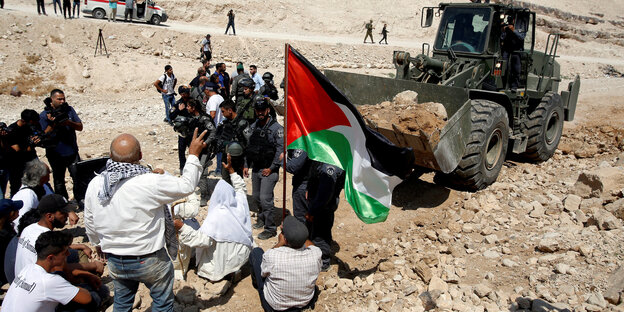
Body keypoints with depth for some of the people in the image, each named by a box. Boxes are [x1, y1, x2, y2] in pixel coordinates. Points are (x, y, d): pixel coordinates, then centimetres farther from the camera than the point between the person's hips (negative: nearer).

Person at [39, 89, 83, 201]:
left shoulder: (69, 110, 3)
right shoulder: (44, 115, -5)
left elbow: (80, 127, 2)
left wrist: (69, 122, -17)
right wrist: (53, 124, -23)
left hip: (72, 152, 2)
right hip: (56, 155, -2)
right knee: (59, 181, 10)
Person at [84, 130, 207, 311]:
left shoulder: (94, 185, -10)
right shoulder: (151, 183, -28)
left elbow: (89, 223, 6)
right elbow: (186, 186, -14)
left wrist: (97, 243, 25)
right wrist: (193, 155, -2)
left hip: (114, 261, 5)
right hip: (149, 261, -5)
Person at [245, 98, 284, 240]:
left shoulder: (277, 128, -11)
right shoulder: (253, 127, 9)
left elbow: (281, 149, -14)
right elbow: (248, 146, 16)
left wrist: (271, 168, -15)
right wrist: (246, 165, 10)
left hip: (269, 170, -7)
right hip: (255, 168, 7)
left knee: (265, 198, -10)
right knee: (256, 196, 16)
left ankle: (270, 228, 1)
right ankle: (262, 219, 38)